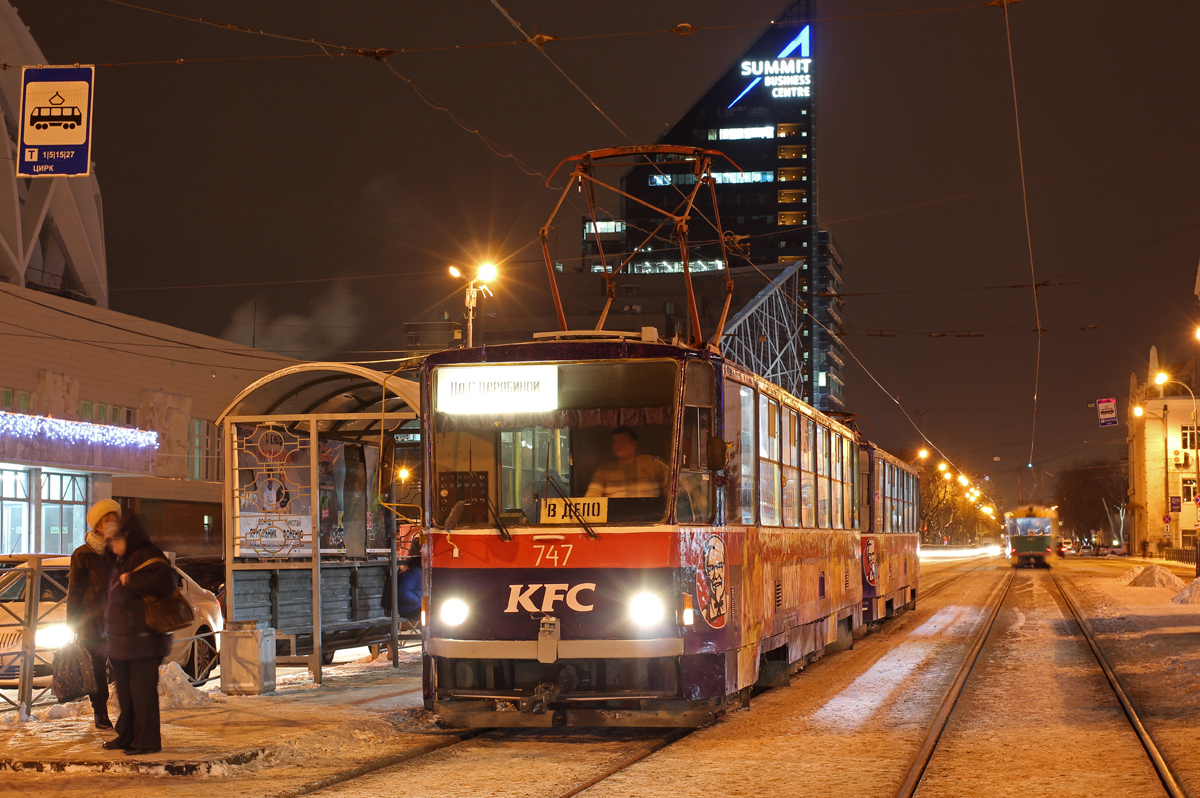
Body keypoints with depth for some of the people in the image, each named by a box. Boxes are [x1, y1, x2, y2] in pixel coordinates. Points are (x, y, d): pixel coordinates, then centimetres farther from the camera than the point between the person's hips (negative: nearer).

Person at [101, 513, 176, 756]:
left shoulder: (147, 556, -13)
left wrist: (132, 580, -27)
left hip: (143, 642, -10)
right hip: (122, 641, 10)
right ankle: (127, 736, 25)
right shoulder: (122, 560, 19)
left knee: (142, 691, -8)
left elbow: (165, 582, -31)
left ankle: (148, 740, -3)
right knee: (125, 691, 16)